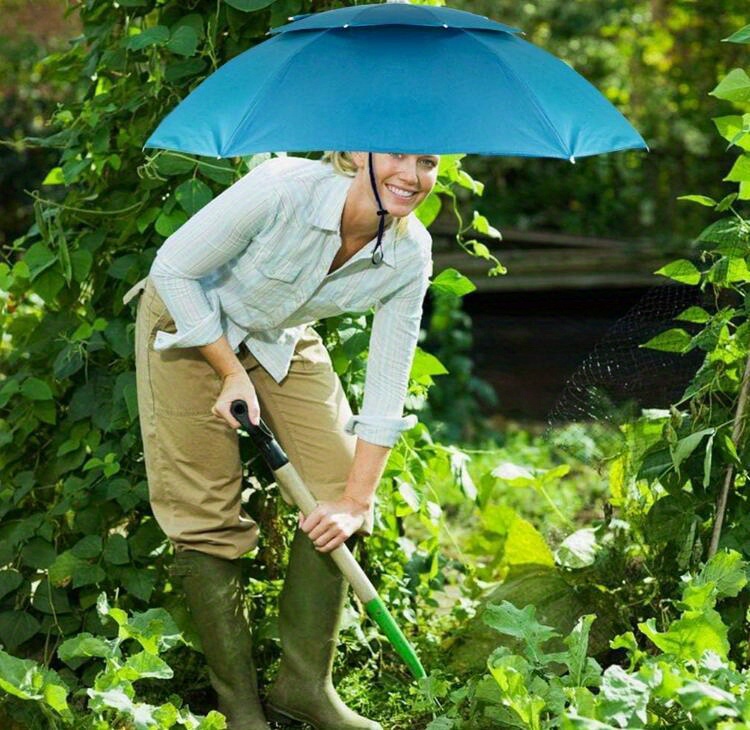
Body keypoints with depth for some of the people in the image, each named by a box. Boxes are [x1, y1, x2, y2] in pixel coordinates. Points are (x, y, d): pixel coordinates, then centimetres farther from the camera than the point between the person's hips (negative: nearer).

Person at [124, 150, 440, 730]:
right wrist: (232, 374, -18)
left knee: (337, 499, -6)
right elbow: (173, 268, -22)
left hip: (284, 343, 5)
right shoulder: (284, 188, -34)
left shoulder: (410, 254, -19)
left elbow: (386, 388, -13)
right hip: (190, 325, -5)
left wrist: (357, 500, -15)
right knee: (210, 518, -7)